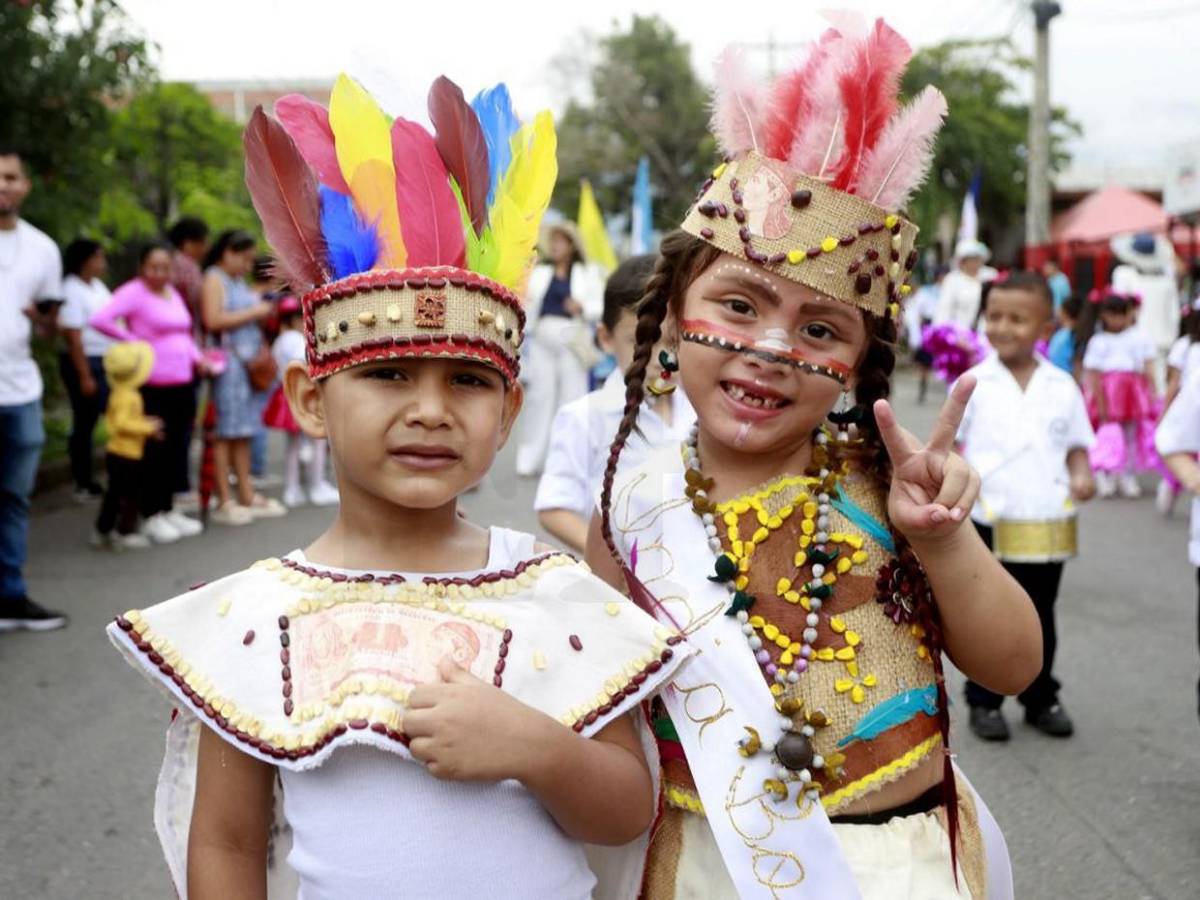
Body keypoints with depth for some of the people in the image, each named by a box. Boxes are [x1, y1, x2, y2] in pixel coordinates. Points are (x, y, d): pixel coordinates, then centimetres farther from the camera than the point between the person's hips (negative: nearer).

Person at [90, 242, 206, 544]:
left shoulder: (172, 293, 17)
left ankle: (168, 509, 23)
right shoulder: (133, 292, -8)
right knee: (154, 450, -2)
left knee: (175, 449, 12)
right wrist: (133, 340, -13)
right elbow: (100, 319, -19)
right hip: (153, 386, -8)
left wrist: (197, 358, 10)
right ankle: (151, 516, 8)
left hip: (183, 384, 8)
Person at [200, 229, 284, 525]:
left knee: (243, 432, 10)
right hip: (228, 362, -8)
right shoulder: (213, 279, -5)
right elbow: (213, 320, -18)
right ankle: (224, 502, -4)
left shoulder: (239, 282, 21)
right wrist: (253, 313, -13)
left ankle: (247, 496, 14)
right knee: (226, 431, -6)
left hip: (249, 362, 8)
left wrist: (265, 311, 11)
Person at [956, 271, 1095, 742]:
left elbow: (1076, 443, 11)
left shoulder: (1062, 386, 3)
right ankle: (984, 701, 20)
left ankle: (1041, 698, 29)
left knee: (1040, 615, 14)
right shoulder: (974, 384, -3)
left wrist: (1081, 474, -8)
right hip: (989, 522, -2)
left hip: (1046, 524, 2)